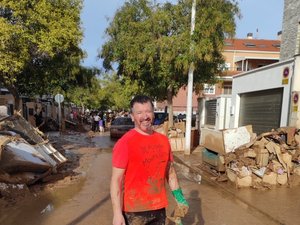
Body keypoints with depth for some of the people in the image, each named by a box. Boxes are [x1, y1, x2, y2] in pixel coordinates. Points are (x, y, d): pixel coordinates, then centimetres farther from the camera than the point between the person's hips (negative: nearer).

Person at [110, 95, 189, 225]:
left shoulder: (163, 140, 1)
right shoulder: (125, 143, -16)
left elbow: (170, 171, 10)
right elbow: (116, 180, -15)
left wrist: (179, 197, 10)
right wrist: (117, 214, -17)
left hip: (159, 208, 5)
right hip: (134, 210, -5)